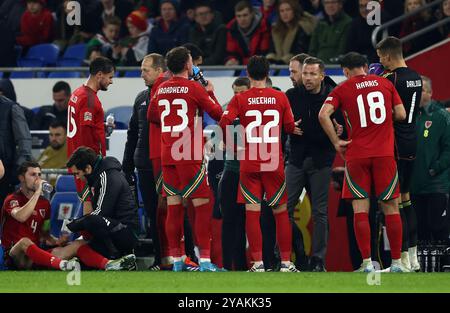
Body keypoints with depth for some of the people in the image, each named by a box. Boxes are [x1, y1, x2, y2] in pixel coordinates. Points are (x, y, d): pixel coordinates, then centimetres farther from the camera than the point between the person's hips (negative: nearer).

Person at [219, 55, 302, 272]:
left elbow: (224, 122, -12)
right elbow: (289, 127, 5)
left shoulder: (240, 99, -3)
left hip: (249, 163, -1)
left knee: (252, 212, 0)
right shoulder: (280, 97, 0)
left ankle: (258, 263, -5)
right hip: (274, 163, 1)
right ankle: (286, 262, 8)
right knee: (280, 212, 9)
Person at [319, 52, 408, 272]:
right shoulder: (385, 84, 8)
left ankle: (367, 262, -7)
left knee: (360, 209, 0)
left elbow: (323, 115, -11)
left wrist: (336, 143, -2)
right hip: (385, 154, 1)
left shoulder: (342, 89, 2)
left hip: (356, 155, -1)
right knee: (390, 208, 7)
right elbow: (401, 114, 7)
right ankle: (396, 262, 8)